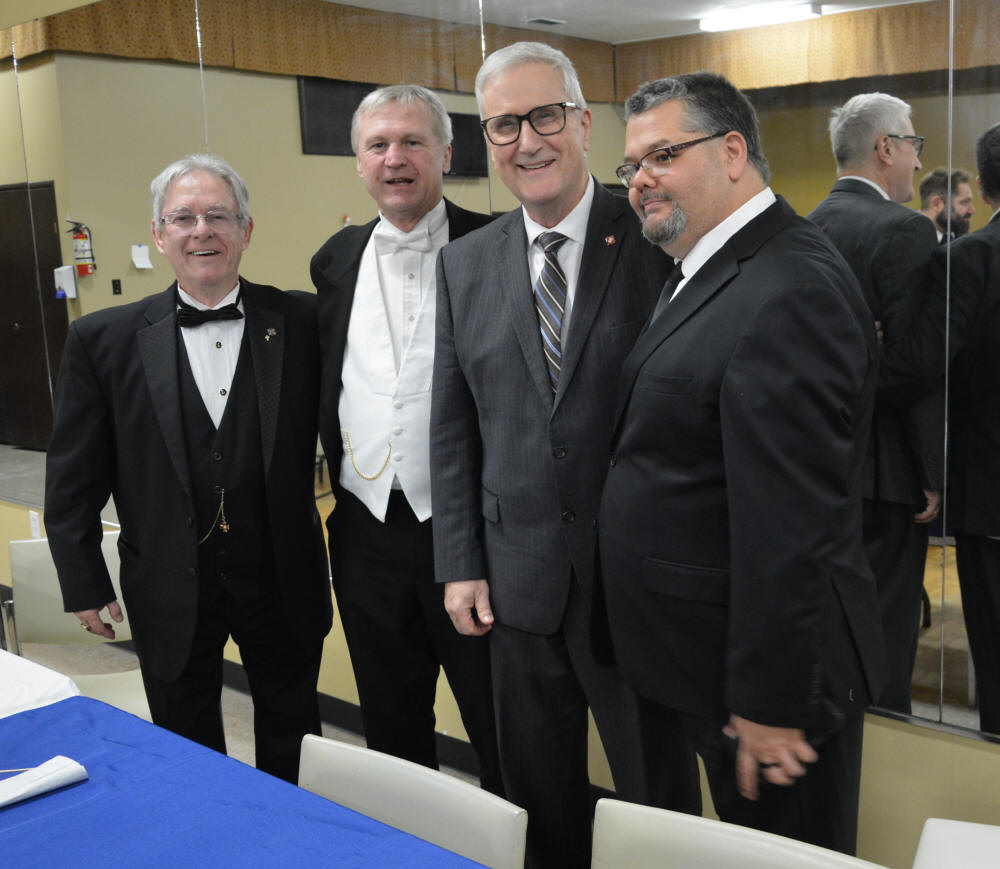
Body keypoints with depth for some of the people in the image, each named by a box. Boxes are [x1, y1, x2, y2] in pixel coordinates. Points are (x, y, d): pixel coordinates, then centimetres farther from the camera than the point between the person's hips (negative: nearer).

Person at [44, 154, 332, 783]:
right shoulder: (103, 340, -4)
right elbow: (74, 478, 0)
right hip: (171, 588, 0)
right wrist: (84, 584, 1)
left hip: (283, 583, 0)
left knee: (292, 744, 20)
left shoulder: (303, 323, -6)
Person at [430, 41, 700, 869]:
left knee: (659, 795, 14)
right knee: (539, 800, 19)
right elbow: (452, 428, 7)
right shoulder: (464, 265, 5)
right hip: (522, 577, 4)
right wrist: (460, 565, 3)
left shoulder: (658, 238, -8)